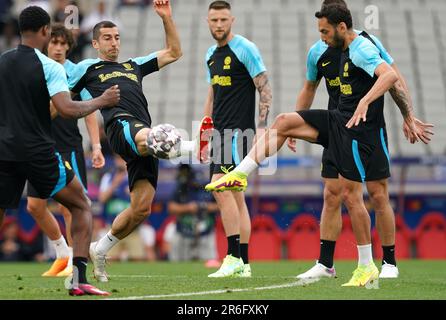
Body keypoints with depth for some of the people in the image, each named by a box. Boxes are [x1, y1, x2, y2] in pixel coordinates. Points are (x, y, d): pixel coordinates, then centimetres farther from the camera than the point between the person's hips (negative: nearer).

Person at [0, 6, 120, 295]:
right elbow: (67, 109, -18)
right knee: (82, 206, 12)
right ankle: (79, 280, 1)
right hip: (38, 151, -4)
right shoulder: (49, 67, -8)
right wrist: (101, 101, -5)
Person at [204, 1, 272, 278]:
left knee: (221, 187, -18)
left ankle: (234, 257, -18)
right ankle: (244, 264, 8)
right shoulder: (211, 55, 16)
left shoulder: (245, 49, -8)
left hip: (238, 131, -8)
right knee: (235, 195, 7)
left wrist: (262, 127, -18)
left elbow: (266, 90, -10)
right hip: (221, 132, 8)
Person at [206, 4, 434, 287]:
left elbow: (391, 76, -34)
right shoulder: (348, 51, 14)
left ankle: (367, 267, 2)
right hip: (339, 120, 10)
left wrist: (364, 102, -47)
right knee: (284, 122, 1)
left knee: (350, 194, -6)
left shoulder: (361, 49, -17)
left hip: (359, 130, -10)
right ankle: (240, 175, 3)